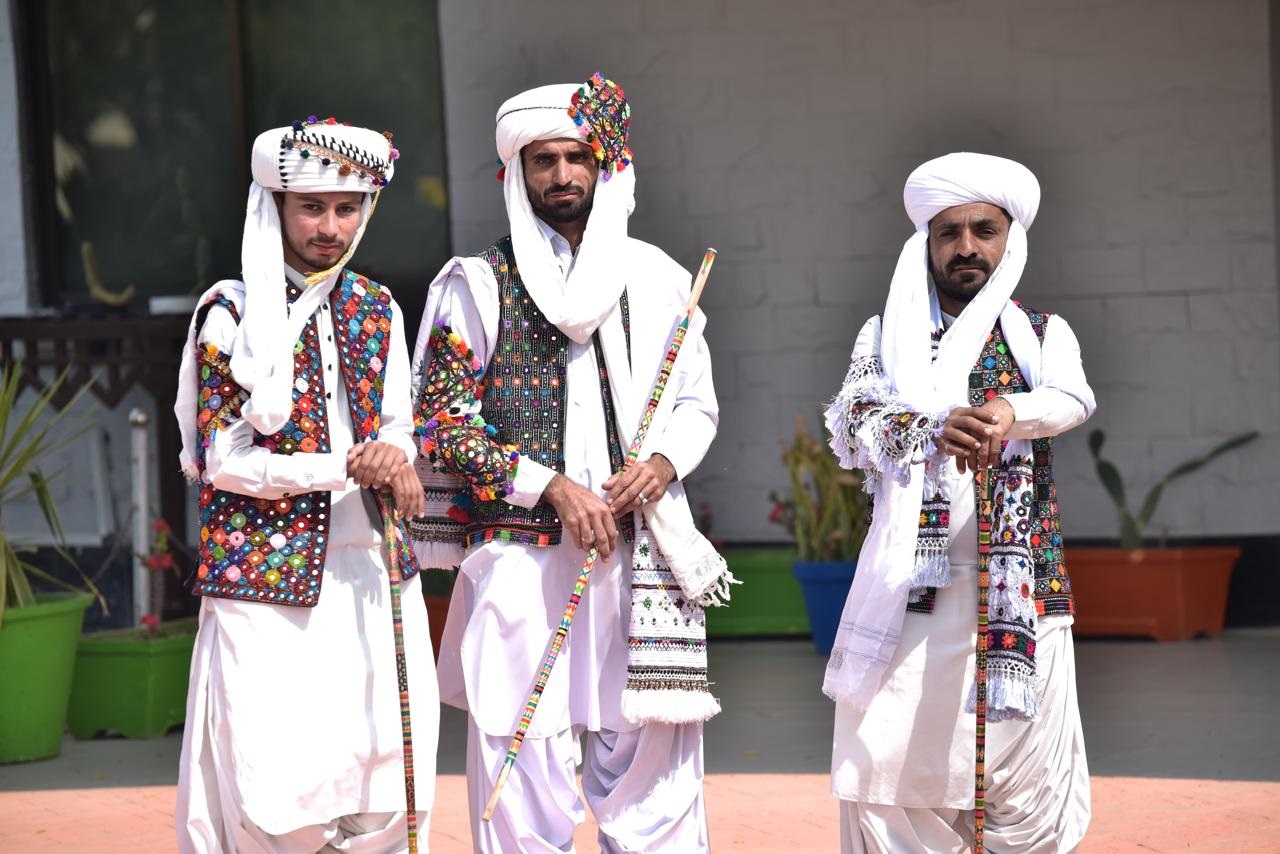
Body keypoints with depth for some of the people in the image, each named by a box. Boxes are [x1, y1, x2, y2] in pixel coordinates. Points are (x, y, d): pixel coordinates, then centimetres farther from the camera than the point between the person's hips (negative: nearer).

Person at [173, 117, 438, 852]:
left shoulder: (377, 310, 11)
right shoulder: (233, 313, -4)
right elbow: (219, 456, -8)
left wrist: (398, 466, -7)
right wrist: (345, 466, -16)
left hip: (372, 570, 5)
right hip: (267, 569, -5)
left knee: (380, 788, 2)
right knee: (276, 773, -8)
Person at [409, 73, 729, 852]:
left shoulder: (657, 279, 11)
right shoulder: (480, 283, 3)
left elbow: (698, 402, 17)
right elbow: (444, 420, -1)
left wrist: (663, 462, -5)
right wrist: (551, 487, -11)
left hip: (639, 554, 2)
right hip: (521, 558, -2)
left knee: (651, 757, -1)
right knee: (527, 766, -4)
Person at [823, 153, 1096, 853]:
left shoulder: (1043, 335, 12)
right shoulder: (886, 336, 13)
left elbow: (1072, 399, -11)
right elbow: (853, 423, -5)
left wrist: (1008, 411, -35)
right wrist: (936, 432, -27)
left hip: (1022, 588, 0)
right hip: (908, 590, 0)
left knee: (1029, 796, -4)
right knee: (888, 779, -5)